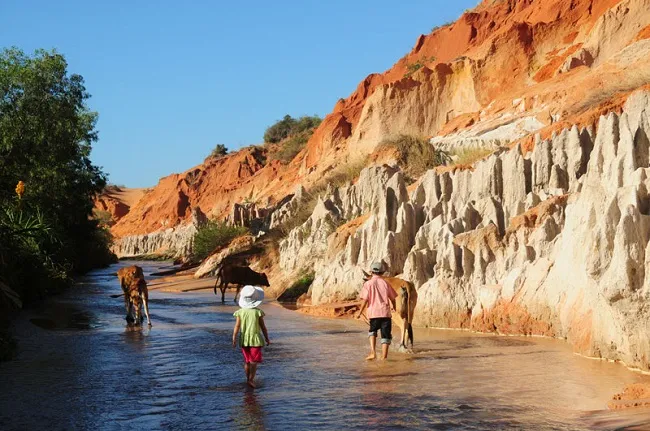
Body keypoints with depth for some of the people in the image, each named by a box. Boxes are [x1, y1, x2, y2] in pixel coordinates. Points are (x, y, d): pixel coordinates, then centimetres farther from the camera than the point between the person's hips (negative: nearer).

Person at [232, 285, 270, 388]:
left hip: (244, 340, 4)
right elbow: (263, 327, -4)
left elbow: (237, 327, -5)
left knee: (247, 361, 15)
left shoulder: (240, 312, -3)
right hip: (255, 339, -3)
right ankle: (251, 379, -13)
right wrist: (267, 339, 6)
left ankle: (248, 379, 24)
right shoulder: (258, 312, -9)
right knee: (254, 361, -1)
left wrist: (234, 339, -2)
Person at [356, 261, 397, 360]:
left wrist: (360, 312, 2)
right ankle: (384, 357, 2)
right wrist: (394, 307, 34)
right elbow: (392, 298, 13)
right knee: (386, 335, 6)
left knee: (372, 331, 19)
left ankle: (372, 352, 0)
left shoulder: (368, 283, -2)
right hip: (385, 312, 1)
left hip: (374, 312, -1)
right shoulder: (385, 283, 6)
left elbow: (365, 300, -7)